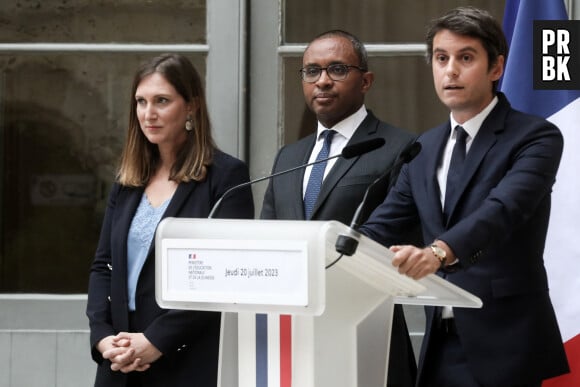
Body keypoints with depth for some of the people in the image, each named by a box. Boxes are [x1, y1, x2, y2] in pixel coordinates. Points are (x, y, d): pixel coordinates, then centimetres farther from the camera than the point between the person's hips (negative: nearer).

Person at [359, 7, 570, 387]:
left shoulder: (535, 137, -6)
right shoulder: (426, 147, 15)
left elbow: (502, 209, -24)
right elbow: (382, 226, 9)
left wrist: (439, 251, -41)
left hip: (504, 344, -6)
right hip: (440, 344, 6)